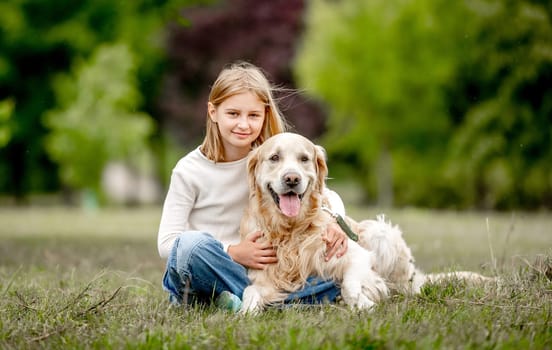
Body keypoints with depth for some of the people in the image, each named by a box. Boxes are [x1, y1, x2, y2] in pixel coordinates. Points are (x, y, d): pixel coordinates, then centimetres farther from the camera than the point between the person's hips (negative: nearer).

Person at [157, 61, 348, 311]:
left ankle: (240, 300, -28)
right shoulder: (189, 171, -7)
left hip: (253, 271, 4)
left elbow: (327, 194, 4)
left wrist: (335, 223, -20)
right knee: (192, 244, -37)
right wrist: (233, 252, -23)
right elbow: (166, 243, -11)